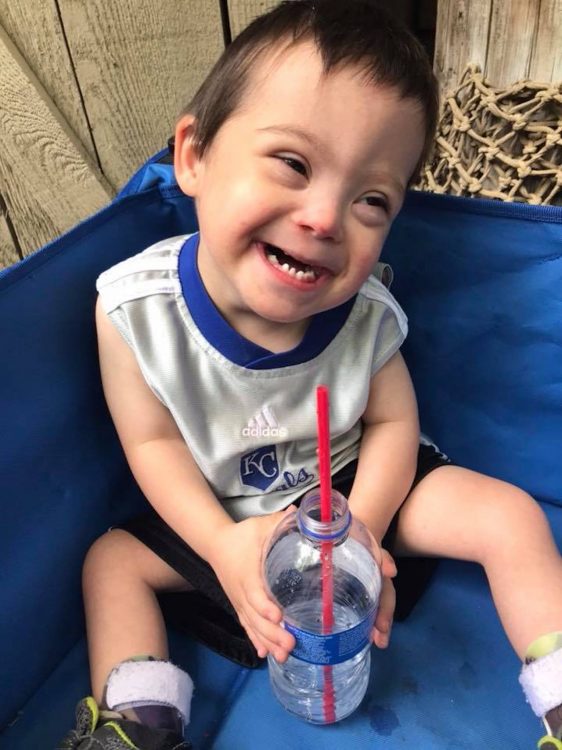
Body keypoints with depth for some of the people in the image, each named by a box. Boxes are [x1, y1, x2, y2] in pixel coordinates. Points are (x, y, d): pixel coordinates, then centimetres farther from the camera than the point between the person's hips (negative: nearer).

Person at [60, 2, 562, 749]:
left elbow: (393, 421, -11)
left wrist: (362, 528, -24)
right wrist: (224, 544, -26)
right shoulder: (135, 305, -26)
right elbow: (153, 442, -16)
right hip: (222, 513, 1)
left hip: (356, 486, 0)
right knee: (113, 560, -6)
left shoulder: (365, 311, -23)